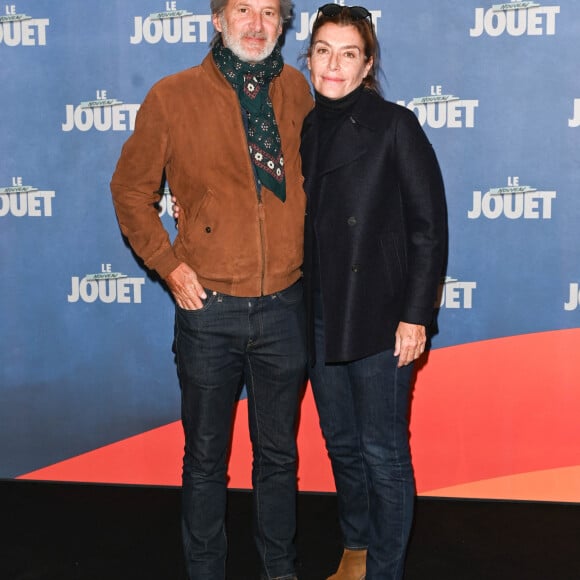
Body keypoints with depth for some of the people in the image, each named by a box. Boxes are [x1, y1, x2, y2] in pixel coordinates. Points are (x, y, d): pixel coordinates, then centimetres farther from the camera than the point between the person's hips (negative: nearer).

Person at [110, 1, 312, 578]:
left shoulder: (295, 88, 4)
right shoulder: (172, 96, -4)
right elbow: (130, 189, 3)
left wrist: (311, 255, 6)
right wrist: (169, 264, -5)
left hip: (283, 308, 3)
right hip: (209, 311, -2)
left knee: (278, 455, 16)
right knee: (205, 459, 12)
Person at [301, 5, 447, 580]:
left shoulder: (395, 126, -7)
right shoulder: (304, 129, 8)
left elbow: (429, 227, -9)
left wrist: (415, 315, -13)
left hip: (378, 317, -5)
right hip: (319, 316, 6)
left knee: (383, 452, 3)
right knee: (341, 443, 17)